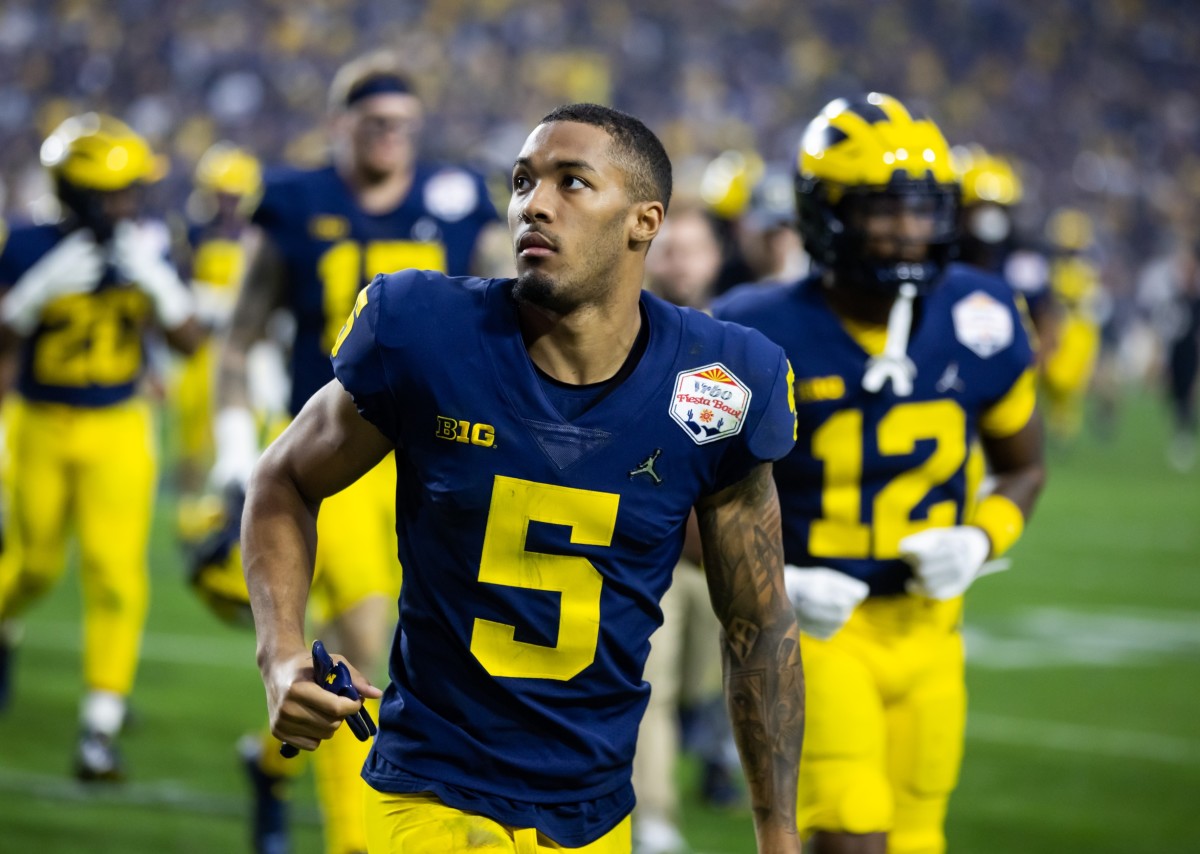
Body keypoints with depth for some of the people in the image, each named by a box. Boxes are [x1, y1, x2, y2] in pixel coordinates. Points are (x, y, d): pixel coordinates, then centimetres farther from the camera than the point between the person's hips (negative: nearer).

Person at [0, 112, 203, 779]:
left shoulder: (146, 247, -7)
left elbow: (190, 342, -8)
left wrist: (155, 281, -24)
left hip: (117, 431, 1)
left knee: (116, 575, -11)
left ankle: (99, 729, -6)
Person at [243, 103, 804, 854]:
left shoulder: (718, 389, -6)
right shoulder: (427, 339, -11)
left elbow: (759, 626, 5)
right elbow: (287, 483, 6)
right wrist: (282, 656, -11)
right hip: (438, 794, -2)